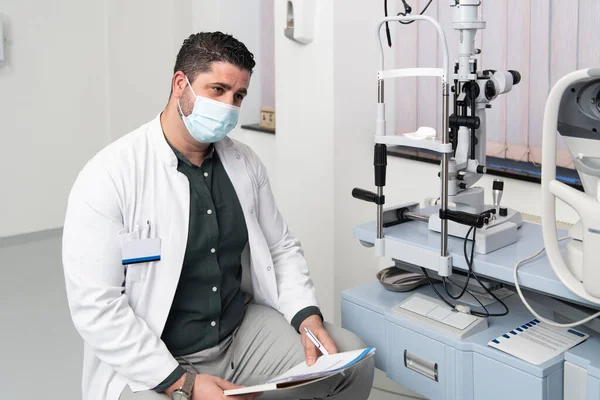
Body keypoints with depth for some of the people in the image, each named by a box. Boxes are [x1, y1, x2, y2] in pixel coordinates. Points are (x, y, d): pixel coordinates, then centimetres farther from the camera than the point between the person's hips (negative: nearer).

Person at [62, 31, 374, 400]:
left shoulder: (246, 163, 3)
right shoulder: (110, 175, -15)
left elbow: (281, 248, 12)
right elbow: (95, 306, -18)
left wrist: (308, 317, -6)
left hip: (243, 333, 5)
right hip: (148, 365, -5)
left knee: (352, 360, -6)